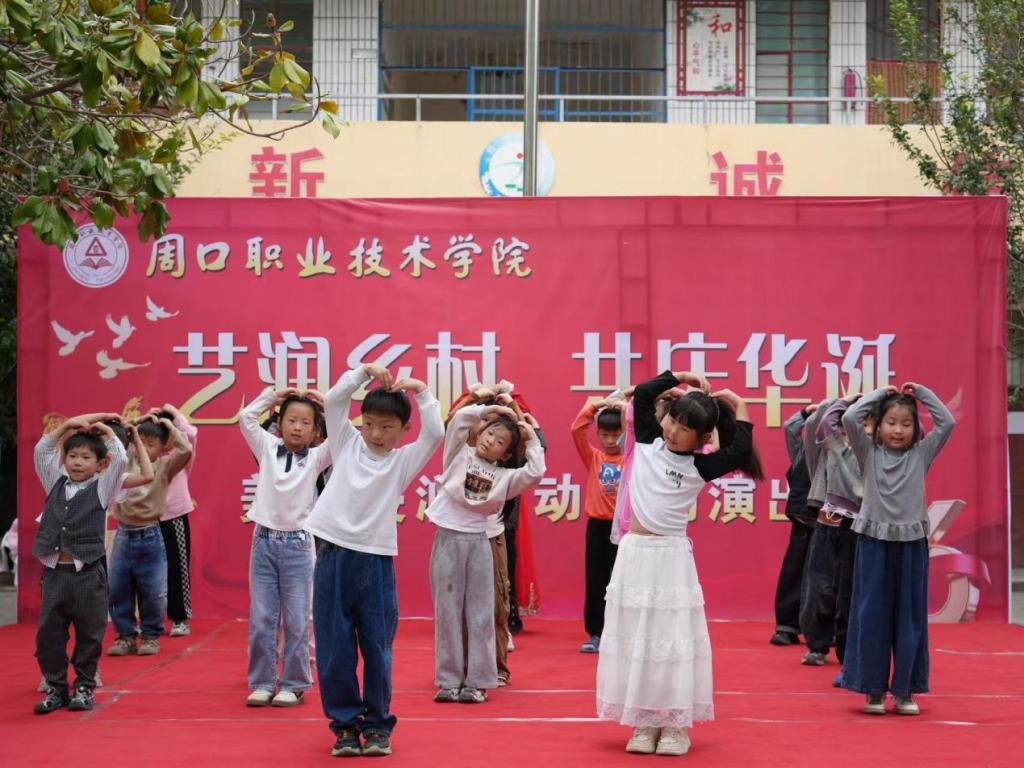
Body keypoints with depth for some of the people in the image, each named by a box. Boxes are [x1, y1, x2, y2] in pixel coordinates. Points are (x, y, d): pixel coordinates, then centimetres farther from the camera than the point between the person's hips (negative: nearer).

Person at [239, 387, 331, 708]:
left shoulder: (316, 458, 1)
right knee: (261, 619, 4)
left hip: (297, 544, -2)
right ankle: (262, 683, 12)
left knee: (296, 621, 2)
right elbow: (245, 418, 8)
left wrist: (325, 405, 0)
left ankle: (295, 685, 9)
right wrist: (273, 395, 10)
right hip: (264, 540, 2)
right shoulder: (267, 449, 7)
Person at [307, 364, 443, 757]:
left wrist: (421, 391, -7)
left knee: (377, 648, 4)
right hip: (333, 554, 1)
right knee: (334, 648, 3)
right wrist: (365, 372, -4)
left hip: (376, 561, -1)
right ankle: (346, 723, 14)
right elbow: (332, 400, 3)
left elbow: (435, 433, -7)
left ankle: (378, 724, 17)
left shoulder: (404, 460, 7)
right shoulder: (347, 444, 11)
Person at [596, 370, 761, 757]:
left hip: (672, 556, -3)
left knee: (674, 639, 0)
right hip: (634, 553, 3)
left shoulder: (699, 467, -3)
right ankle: (645, 722, 12)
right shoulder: (648, 444, 5)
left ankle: (676, 724, 6)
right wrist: (680, 377, 3)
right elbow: (642, 394, 7)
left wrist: (739, 407, -6)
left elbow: (741, 451, -16)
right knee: (635, 637, 5)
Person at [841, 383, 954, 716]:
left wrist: (922, 393, 1)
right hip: (875, 541, -1)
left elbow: (947, 423, -4)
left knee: (909, 617, 5)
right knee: (873, 615, 2)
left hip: (911, 543, 1)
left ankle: (904, 690, 14)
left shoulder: (921, 454, 5)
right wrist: (880, 394, -1)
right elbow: (850, 418, -9)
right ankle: (874, 689, 11)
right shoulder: (869, 452, 3)